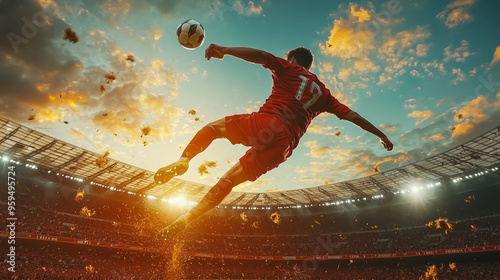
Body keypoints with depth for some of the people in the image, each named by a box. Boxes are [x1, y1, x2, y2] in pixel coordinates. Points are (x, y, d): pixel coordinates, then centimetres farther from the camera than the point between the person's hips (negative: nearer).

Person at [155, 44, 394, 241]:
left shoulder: (289, 68, 18)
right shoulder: (323, 92, 29)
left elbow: (260, 56, 0)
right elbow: (352, 115, 27)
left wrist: (224, 50, -6)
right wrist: (380, 134, 35)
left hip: (266, 123, -4)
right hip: (283, 145, 5)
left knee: (213, 127, 15)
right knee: (230, 178, 10)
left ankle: (183, 160, -12)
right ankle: (185, 219, 5)